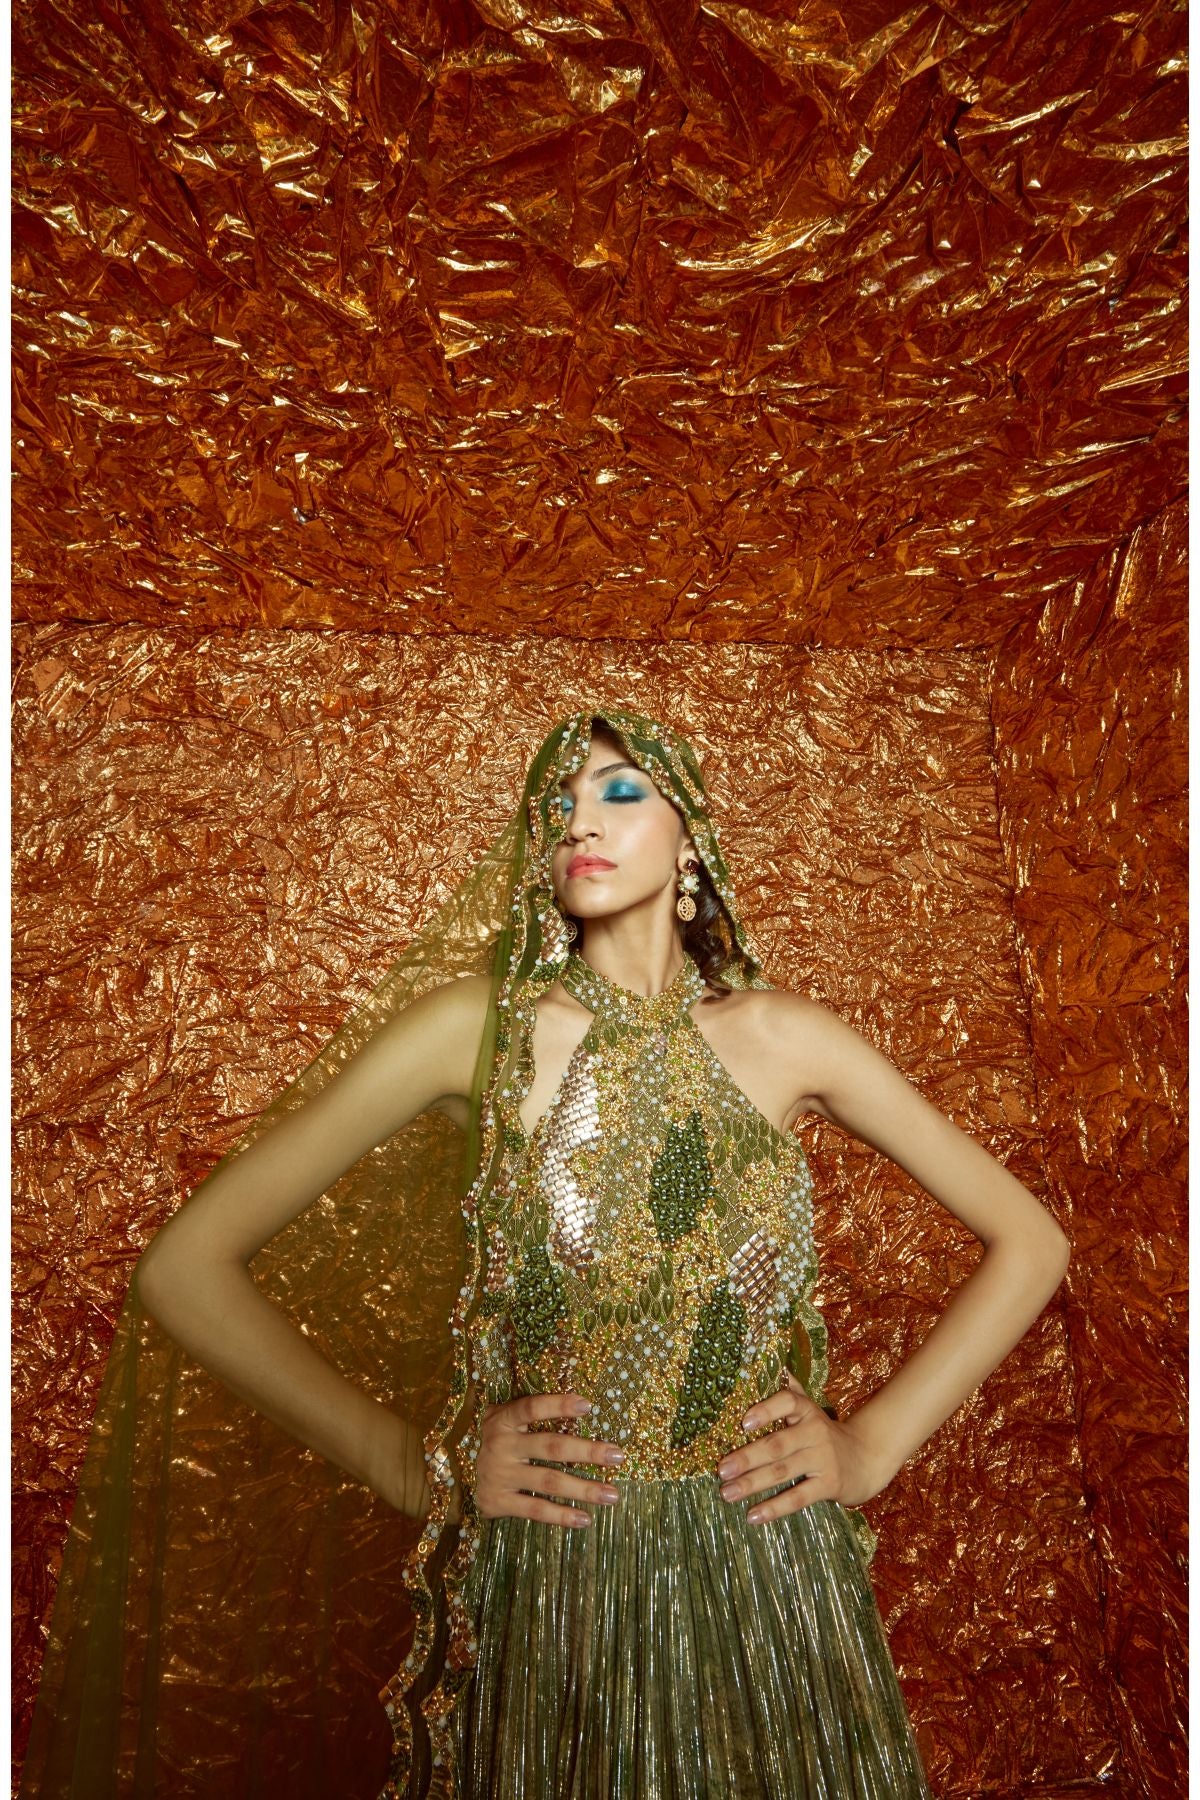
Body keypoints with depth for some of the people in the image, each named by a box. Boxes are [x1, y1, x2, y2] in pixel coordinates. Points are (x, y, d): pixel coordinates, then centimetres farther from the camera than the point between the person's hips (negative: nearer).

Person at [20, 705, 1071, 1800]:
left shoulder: (782, 1038, -3)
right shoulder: (478, 1027, -8)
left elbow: (1030, 1240, 6)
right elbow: (185, 1269, -7)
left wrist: (874, 1442, -2)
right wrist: (416, 1464, -9)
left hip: (771, 1590, 2)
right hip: (543, 1599, -1)